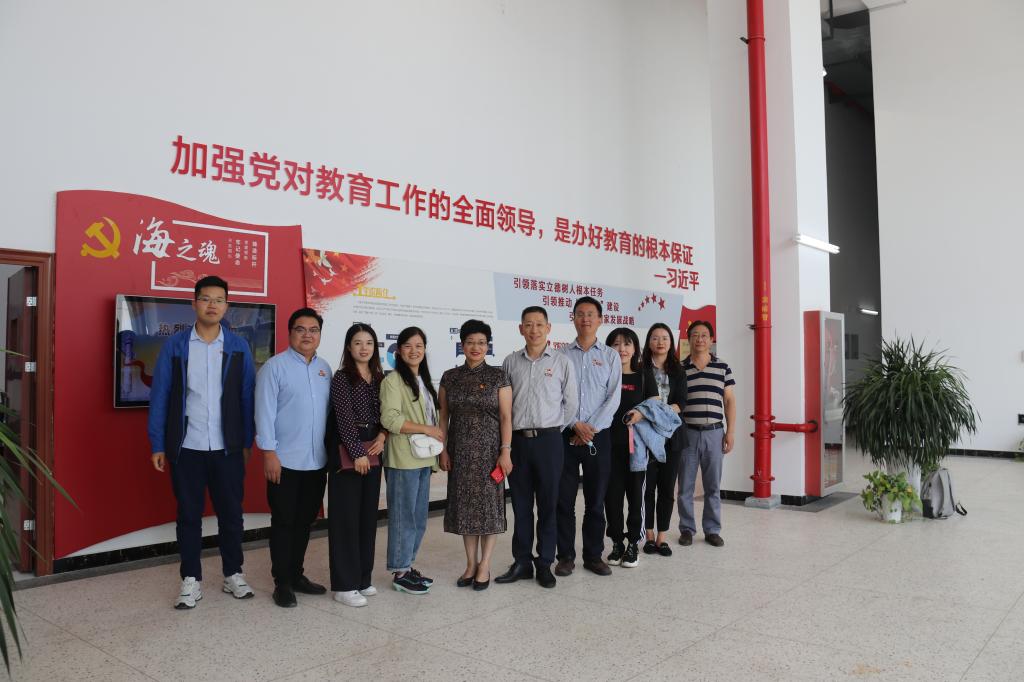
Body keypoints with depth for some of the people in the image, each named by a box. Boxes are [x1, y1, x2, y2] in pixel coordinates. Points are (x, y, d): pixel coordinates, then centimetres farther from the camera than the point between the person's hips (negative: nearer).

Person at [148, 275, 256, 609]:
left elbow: (247, 396, 4)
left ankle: (233, 574, 25)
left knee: (231, 512, 10)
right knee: (188, 515, 9)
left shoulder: (238, 347, 2)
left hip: (228, 447, 1)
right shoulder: (174, 345, -1)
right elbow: (160, 396, 0)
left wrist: (248, 441, 1)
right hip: (187, 447, -1)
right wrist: (158, 445, -3)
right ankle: (190, 580, 22)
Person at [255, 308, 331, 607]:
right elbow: (265, 412, -10)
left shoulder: (324, 368, 10)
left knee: (304, 521, 14)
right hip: (285, 460, -5)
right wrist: (269, 451, -15)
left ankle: (296, 574, 27)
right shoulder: (275, 366, -6)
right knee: (284, 522, 4)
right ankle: (282, 582, 15)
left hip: (317, 461, 5)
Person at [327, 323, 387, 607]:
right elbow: (344, 419, -13)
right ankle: (344, 584, 5)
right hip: (348, 453, -6)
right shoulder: (342, 378, -6)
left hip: (373, 452, 6)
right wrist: (357, 453, -17)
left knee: (368, 515, 10)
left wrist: (383, 435, -5)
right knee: (346, 517, -2)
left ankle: (362, 578, 21)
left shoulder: (380, 378, 11)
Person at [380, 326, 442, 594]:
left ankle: (407, 566, 24)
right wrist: (427, 429, -17)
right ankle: (399, 573, 9)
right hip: (403, 459, -8)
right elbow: (390, 418, -19)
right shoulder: (393, 380, -9)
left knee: (419, 517, 13)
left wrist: (436, 437, 10)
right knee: (404, 517, -1)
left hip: (423, 459, 8)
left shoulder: (423, 381, 17)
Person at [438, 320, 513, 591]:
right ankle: (471, 563, 19)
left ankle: (484, 566, 12)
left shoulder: (498, 376, -2)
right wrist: (443, 449, 2)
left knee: (489, 504, 1)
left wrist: (505, 451, -10)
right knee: (465, 505, 7)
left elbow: (506, 417, -4)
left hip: (489, 449, -3)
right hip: (460, 450, 3)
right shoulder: (450, 377, 6)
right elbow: (444, 417, 8)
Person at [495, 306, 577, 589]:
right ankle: (521, 562, 19)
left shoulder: (562, 362, 1)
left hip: (548, 440, -2)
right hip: (518, 439, 2)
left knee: (548, 505, 5)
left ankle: (545, 563, 15)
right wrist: (508, 437, 5)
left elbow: (570, 403, 4)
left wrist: (555, 429, 5)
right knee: (521, 504, 9)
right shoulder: (511, 362, 6)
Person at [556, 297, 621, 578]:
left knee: (596, 499, 7)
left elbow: (613, 398, -1)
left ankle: (594, 555, 17)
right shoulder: (562, 355, 5)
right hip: (566, 435, 0)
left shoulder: (610, 356, 6)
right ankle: (566, 556, 13)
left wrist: (592, 429, -10)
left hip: (599, 436, 1)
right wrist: (576, 425, -12)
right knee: (564, 499, 3)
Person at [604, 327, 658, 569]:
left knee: (636, 493, 2)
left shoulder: (644, 374, 6)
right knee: (612, 494, 4)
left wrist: (641, 414, -16)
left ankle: (633, 544, 15)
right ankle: (617, 543, 18)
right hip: (609, 443, 1)